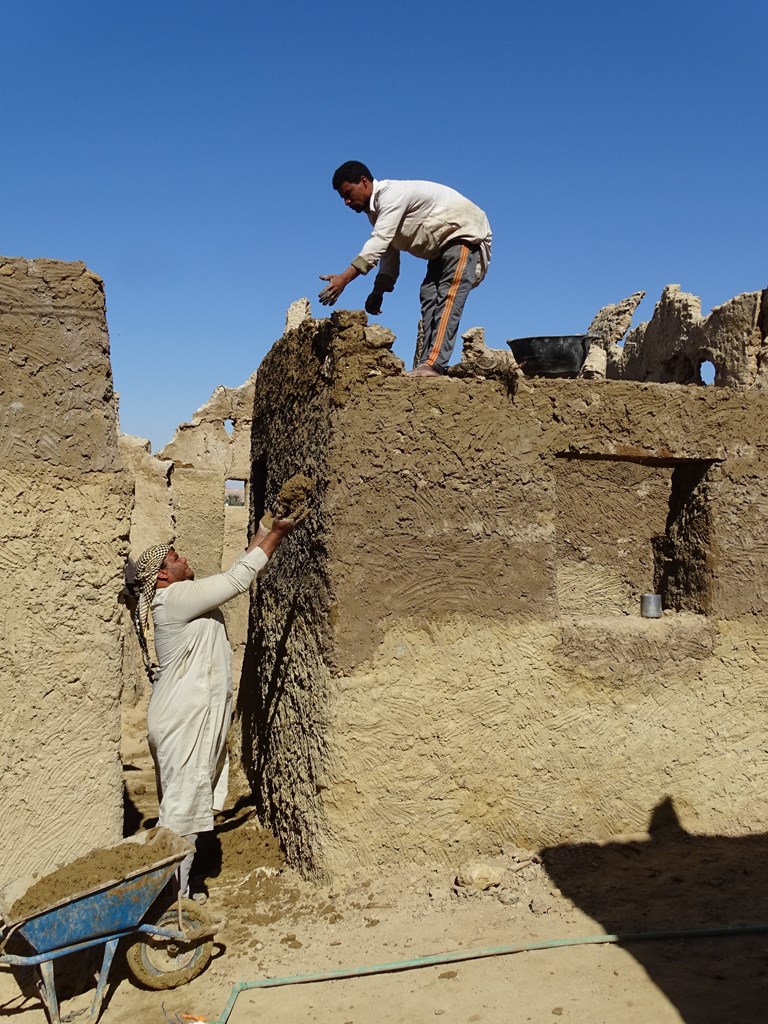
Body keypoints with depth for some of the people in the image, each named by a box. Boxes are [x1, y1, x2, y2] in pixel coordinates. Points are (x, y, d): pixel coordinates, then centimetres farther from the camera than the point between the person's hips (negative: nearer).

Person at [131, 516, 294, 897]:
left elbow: (236, 573, 19)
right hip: (184, 722, -11)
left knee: (184, 807, 17)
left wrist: (264, 532, 14)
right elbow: (239, 578, -17)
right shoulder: (177, 598, -16)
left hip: (190, 719, 11)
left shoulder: (182, 600, 14)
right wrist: (276, 533, -10)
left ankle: (177, 888, 28)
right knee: (182, 808, -3)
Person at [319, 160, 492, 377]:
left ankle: (433, 365, -32)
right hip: (443, 246, 10)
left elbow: (379, 242, -34)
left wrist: (344, 278, -40)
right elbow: (388, 250, 10)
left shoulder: (392, 193, -24)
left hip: (465, 234, -10)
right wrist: (379, 291, -5)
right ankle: (421, 368, -7)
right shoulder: (377, 209, 8)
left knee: (448, 299, -22)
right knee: (429, 298, -1)